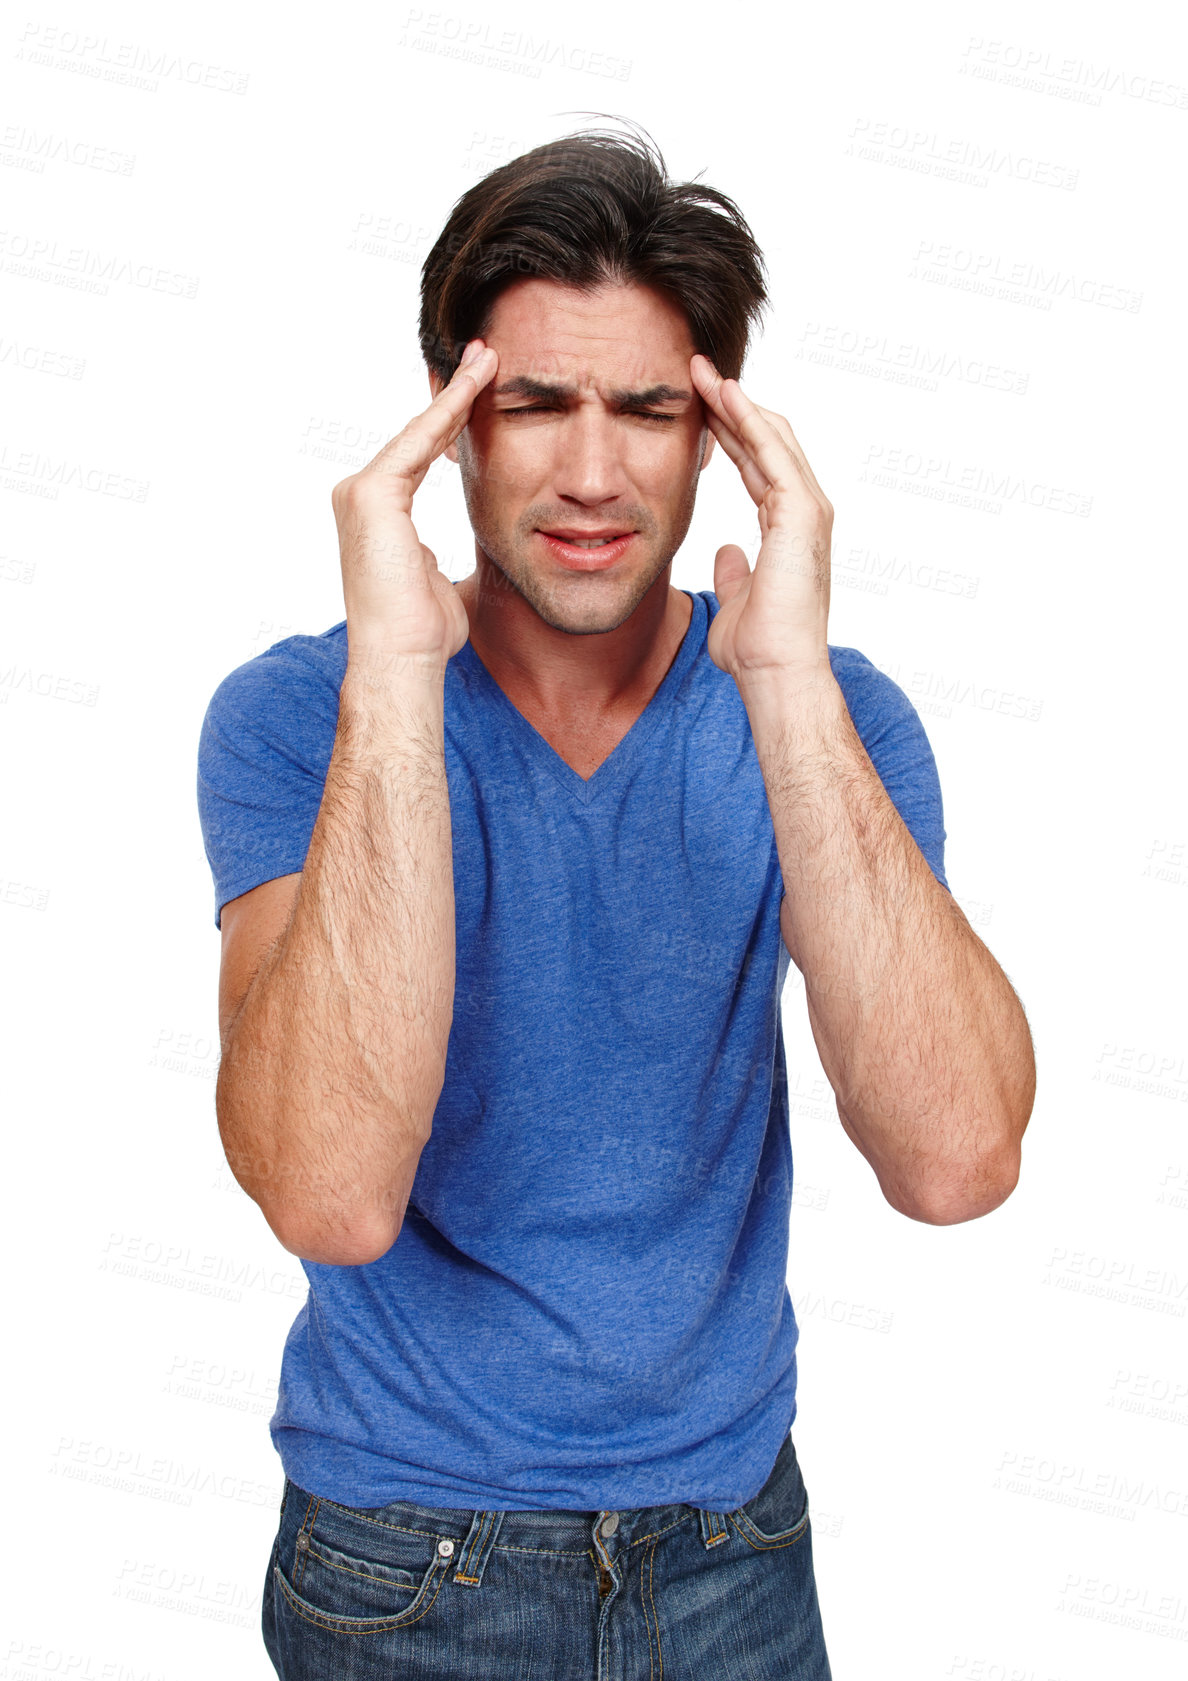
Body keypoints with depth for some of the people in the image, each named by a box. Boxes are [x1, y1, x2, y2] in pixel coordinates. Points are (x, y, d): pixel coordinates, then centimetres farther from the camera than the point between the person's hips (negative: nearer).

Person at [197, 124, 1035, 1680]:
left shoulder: (829, 714, -11)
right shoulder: (291, 717, -15)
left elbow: (957, 1163, -26)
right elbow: (331, 1194, -31)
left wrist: (785, 674, -31)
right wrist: (395, 668, -34)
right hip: (404, 1545, -1)